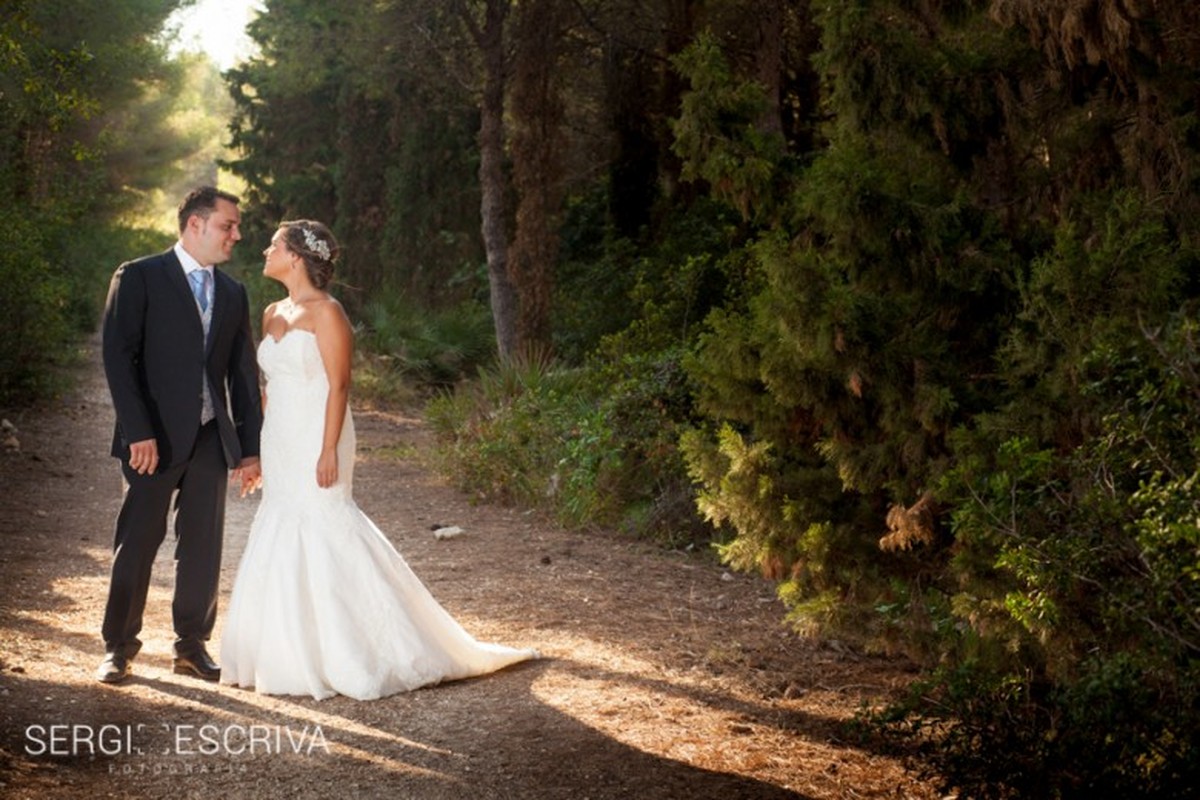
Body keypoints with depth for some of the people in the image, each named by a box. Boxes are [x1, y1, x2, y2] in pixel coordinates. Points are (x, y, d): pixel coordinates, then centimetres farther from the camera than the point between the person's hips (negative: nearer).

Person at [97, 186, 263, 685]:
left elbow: (244, 375, 13)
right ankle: (119, 648, 13)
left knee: (203, 546, 7)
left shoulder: (233, 293, 13)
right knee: (137, 543, 1)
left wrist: (250, 447, 9)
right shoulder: (139, 278, -3)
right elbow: (118, 356, -10)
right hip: (156, 438, -5)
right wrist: (138, 432, -17)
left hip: (212, 438, 5)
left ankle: (192, 645, 19)